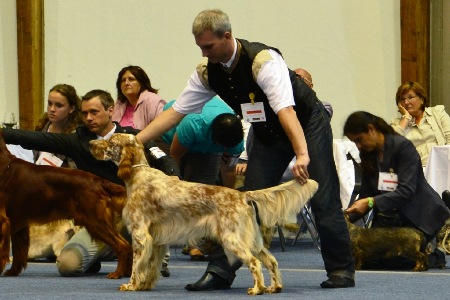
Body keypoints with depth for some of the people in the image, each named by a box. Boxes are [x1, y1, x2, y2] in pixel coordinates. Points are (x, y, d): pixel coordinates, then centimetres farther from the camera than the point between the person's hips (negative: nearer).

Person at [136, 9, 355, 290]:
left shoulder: (263, 61, -33)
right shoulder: (207, 72, -12)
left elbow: (286, 110, -43)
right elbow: (175, 112, -7)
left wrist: (302, 155, -54)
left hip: (306, 122, -6)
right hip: (267, 133, 6)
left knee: (324, 199, -7)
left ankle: (341, 270, 5)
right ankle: (221, 270, -3)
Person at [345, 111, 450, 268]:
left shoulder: (403, 146, -18)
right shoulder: (367, 155, 4)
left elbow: (406, 191, -27)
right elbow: (365, 195, 4)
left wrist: (371, 202, -36)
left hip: (419, 213, -7)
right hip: (389, 215, 7)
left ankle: (434, 255, 8)